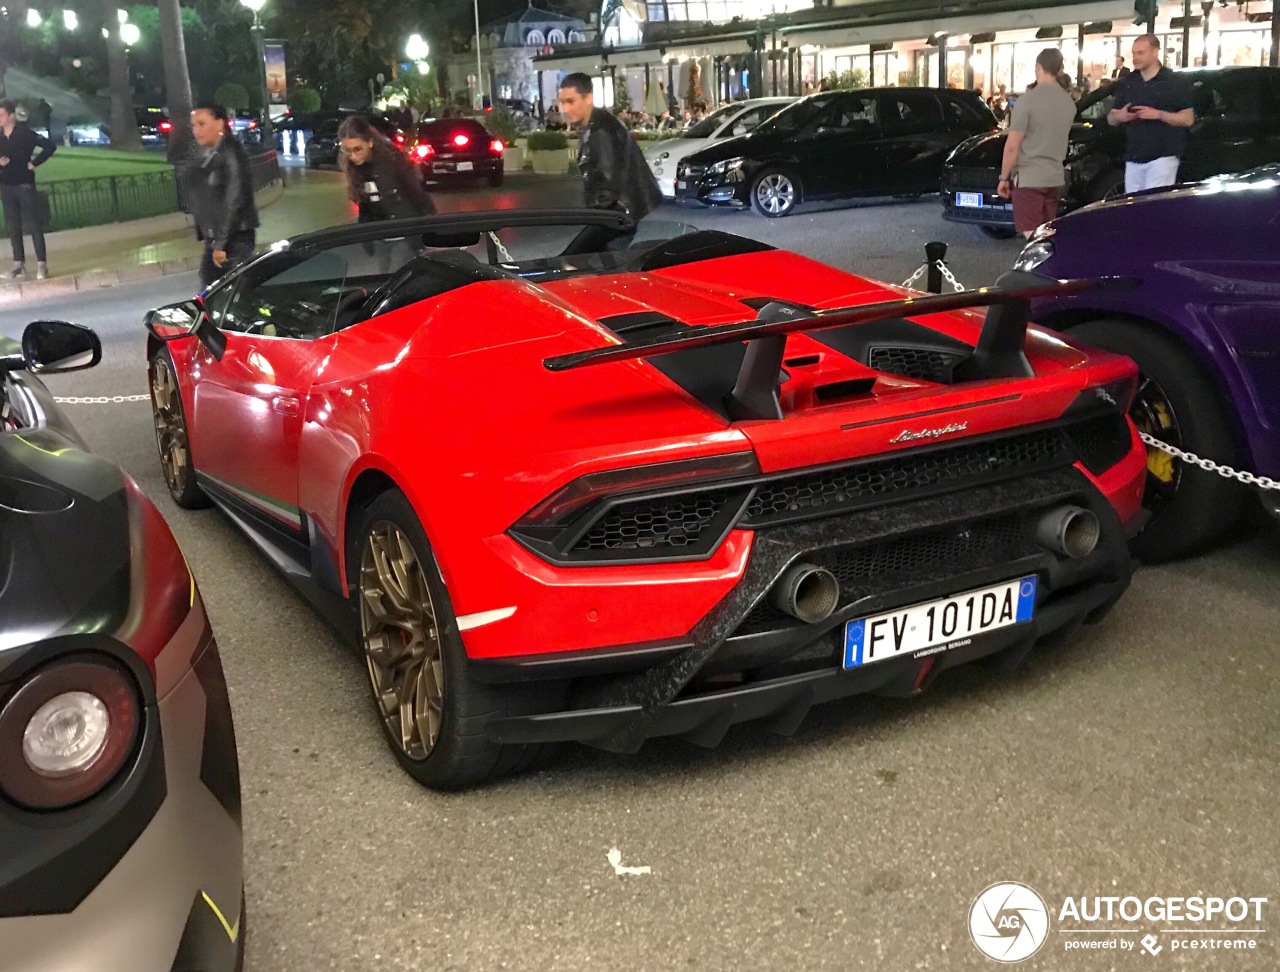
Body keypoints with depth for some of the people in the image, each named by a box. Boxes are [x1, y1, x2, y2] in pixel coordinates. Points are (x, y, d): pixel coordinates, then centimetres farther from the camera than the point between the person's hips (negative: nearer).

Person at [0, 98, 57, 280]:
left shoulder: (25, 133, -9)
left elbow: (50, 147, -12)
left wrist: (33, 163, -10)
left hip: (24, 185, -5)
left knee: (33, 225, -4)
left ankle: (42, 264, -2)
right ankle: (19, 264, 13)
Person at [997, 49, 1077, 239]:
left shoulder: (1027, 100, -13)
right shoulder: (1069, 101, 6)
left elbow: (1012, 146, -13)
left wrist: (1004, 177, -5)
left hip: (1028, 178, -7)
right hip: (1055, 178, 7)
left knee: (1032, 236, -8)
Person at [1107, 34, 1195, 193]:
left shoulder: (1174, 82, -1)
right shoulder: (1126, 83, 13)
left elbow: (1188, 119, -3)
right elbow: (1111, 119, 18)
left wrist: (1159, 114, -17)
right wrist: (1119, 116, -6)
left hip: (1162, 157, -5)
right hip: (1133, 158, 5)